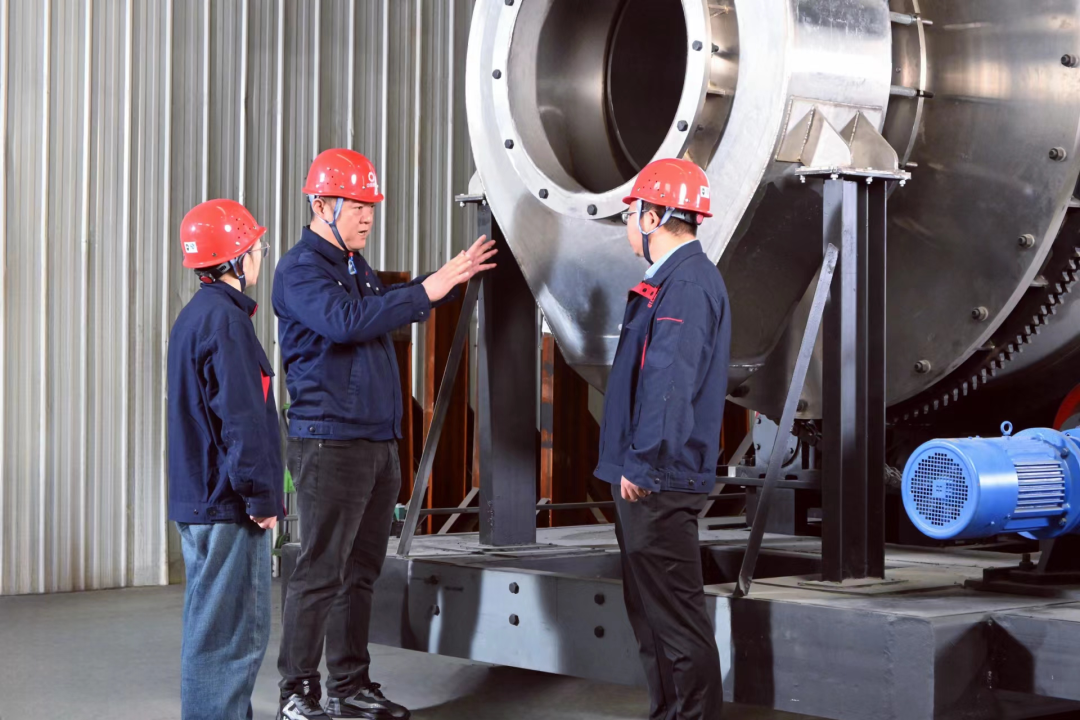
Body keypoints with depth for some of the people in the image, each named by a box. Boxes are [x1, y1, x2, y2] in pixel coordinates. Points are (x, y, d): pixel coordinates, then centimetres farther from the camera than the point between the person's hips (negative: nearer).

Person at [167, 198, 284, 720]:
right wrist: (261, 497, -16)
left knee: (243, 630, 18)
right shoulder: (224, 318, -16)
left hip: (203, 500, 10)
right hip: (227, 507, -10)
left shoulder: (195, 315, 17)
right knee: (228, 633, -6)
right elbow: (242, 418, -21)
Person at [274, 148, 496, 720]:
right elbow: (345, 321, -27)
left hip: (378, 442, 9)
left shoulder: (356, 266, 17)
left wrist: (446, 280, 22)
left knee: (361, 571, 12)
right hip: (329, 443, -9)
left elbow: (388, 311, 33)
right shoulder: (301, 269, -10)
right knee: (320, 572, -6)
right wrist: (426, 291, -23)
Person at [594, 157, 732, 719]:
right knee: (649, 608, 16)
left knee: (674, 610, -6)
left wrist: (642, 464, -21)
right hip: (643, 476, 11)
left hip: (658, 478, -11)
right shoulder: (672, 278, 18)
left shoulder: (687, 283, -15)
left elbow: (668, 382, -23)